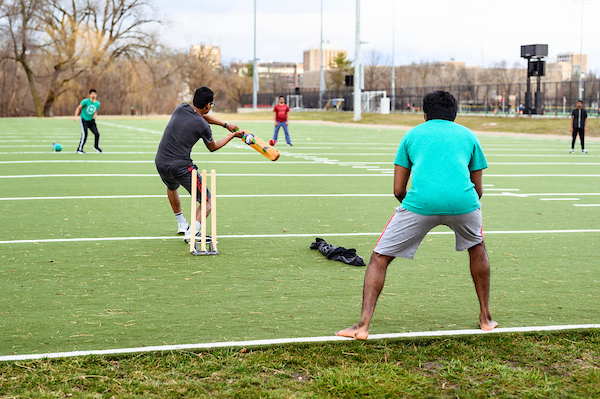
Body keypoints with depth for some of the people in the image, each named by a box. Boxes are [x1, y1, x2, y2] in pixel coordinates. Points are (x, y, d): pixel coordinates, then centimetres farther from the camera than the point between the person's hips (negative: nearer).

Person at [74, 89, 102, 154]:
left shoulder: (97, 103, 2)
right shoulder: (86, 101, -13)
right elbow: (79, 108, -8)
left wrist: (95, 114, -5)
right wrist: (75, 116, -18)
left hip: (91, 121, 5)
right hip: (84, 120, -5)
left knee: (97, 134, -5)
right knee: (85, 135, -17)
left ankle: (96, 146, 22)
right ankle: (79, 149, -6)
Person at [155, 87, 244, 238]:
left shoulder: (181, 108, 4)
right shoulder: (203, 126, -10)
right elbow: (212, 147, 11)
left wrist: (226, 125, 28)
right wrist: (233, 135, 22)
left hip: (160, 163, 6)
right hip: (181, 166, -6)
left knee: (172, 187, 39)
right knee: (207, 201, 3)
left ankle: (181, 224, 45)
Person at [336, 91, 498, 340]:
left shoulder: (412, 134, 24)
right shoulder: (468, 135, 26)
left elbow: (398, 190, 20)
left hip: (420, 202, -2)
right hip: (462, 201, 2)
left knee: (379, 259, 12)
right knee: (477, 248, 33)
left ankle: (363, 325, -1)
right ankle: (486, 318, 35)